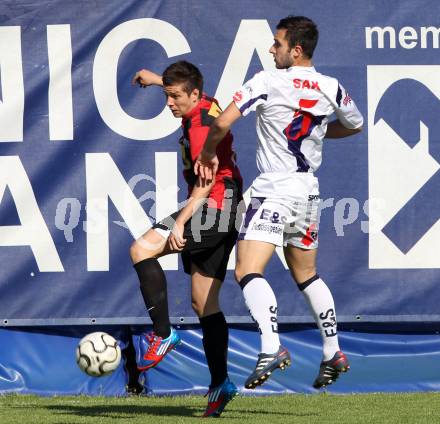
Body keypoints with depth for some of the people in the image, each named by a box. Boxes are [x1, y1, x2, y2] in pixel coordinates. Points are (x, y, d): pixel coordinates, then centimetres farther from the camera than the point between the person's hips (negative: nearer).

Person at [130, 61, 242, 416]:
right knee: (204, 303, 8)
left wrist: (180, 222, -26)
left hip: (213, 209, -11)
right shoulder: (207, 108, 14)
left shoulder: (202, 124, -15)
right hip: (215, 217, 11)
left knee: (142, 250, -19)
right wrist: (158, 79, 53)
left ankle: (162, 334, -19)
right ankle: (220, 384, 6)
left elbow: (206, 180, -22)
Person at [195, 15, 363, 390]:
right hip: (309, 193, 7)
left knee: (249, 272, -16)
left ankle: (271, 348, -35)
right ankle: (333, 354, 25)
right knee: (307, 276, 22)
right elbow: (354, 126, 23)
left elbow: (222, 123, -18)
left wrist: (208, 155, 0)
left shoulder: (268, 82, -12)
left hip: (274, 191, -7)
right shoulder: (332, 88, 4)